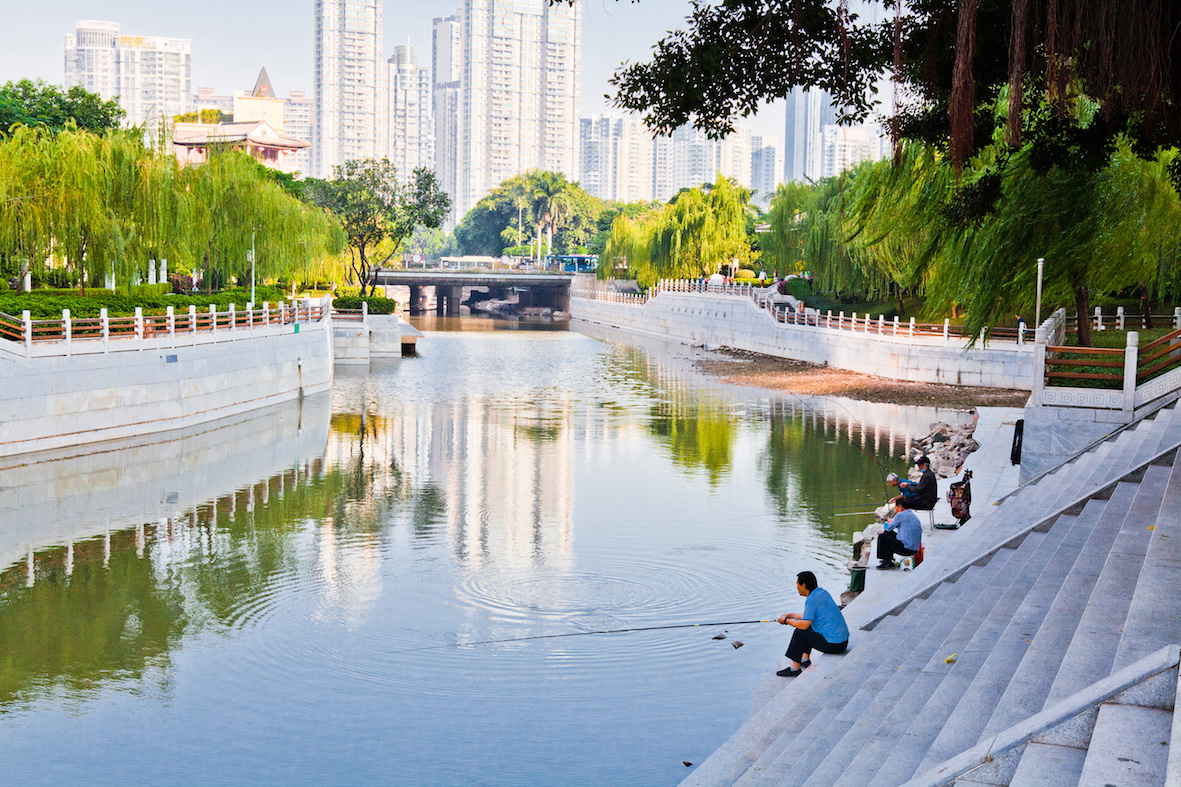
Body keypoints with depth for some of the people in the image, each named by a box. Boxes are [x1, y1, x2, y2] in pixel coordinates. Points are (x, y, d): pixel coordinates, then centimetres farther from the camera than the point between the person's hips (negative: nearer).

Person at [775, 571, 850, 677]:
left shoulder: (812, 599, -16)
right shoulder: (822, 592, 11)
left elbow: (804, 625, -17)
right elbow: (809, 617, 23)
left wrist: (786, 620, -2)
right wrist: (791, 615, 23)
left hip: (833, 645, -9)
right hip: (843, 640, 9)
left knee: (799, 632, 0)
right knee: (809, 628, 23)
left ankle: (795, 668, 5)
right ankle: (805, 660, 27)